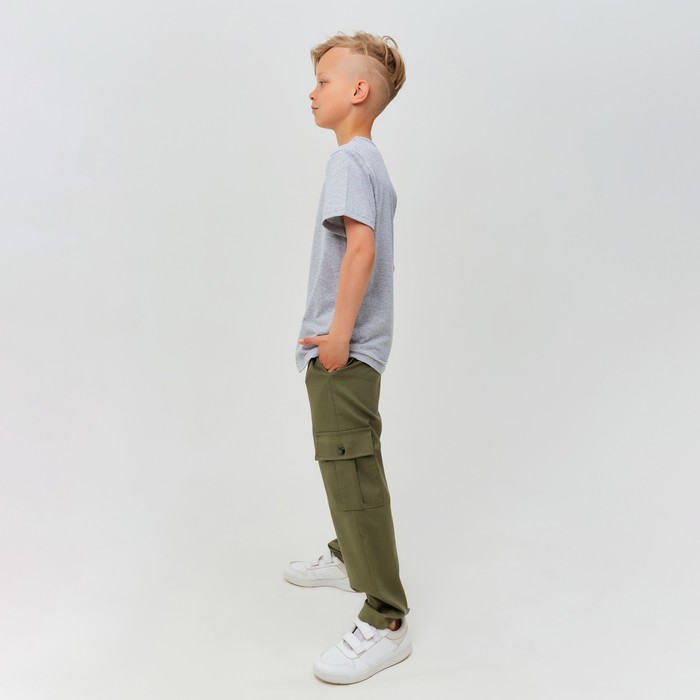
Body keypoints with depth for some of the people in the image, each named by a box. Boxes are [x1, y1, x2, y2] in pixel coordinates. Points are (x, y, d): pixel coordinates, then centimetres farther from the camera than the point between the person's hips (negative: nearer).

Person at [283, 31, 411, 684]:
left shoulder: (348, 159, -14)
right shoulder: (374, 162, 16)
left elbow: (361, 246, -27)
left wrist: (338, 332, -24)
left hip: (344, 352, -11)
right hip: (349, 348, 11)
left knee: (352, 476, -8)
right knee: (344, 466, 24)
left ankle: (384, 623, 1)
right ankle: (347, 556, 43)